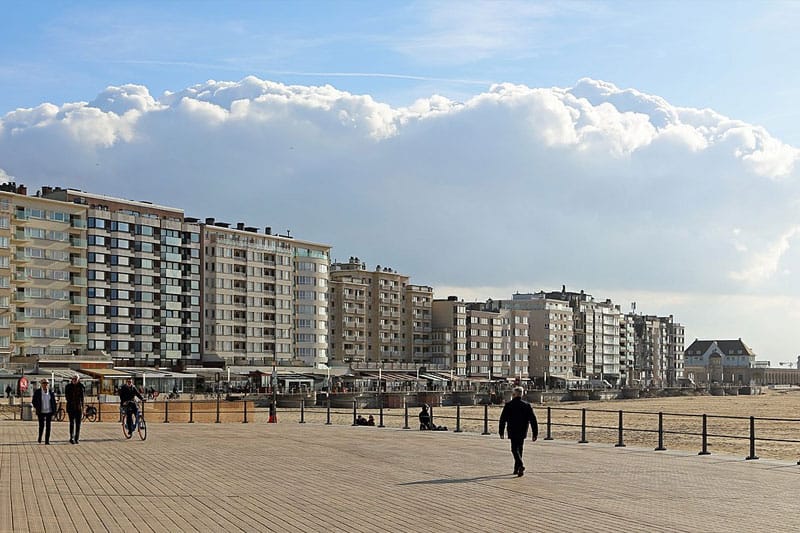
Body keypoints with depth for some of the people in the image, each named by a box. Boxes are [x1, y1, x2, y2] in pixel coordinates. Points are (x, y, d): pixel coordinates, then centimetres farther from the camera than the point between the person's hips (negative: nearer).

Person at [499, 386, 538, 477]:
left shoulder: (508, 405, -5)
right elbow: (533, 420, 0)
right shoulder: (527, 405, 3)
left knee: (515, 449, -4)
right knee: (519, 449, 17)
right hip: (523, 432, 4)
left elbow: (502, 420, -2)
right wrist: (535, 433, 2)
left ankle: (520, 465, -26)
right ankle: (516, 468, 24)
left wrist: (501, 432, 7)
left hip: (513, 432, -4)